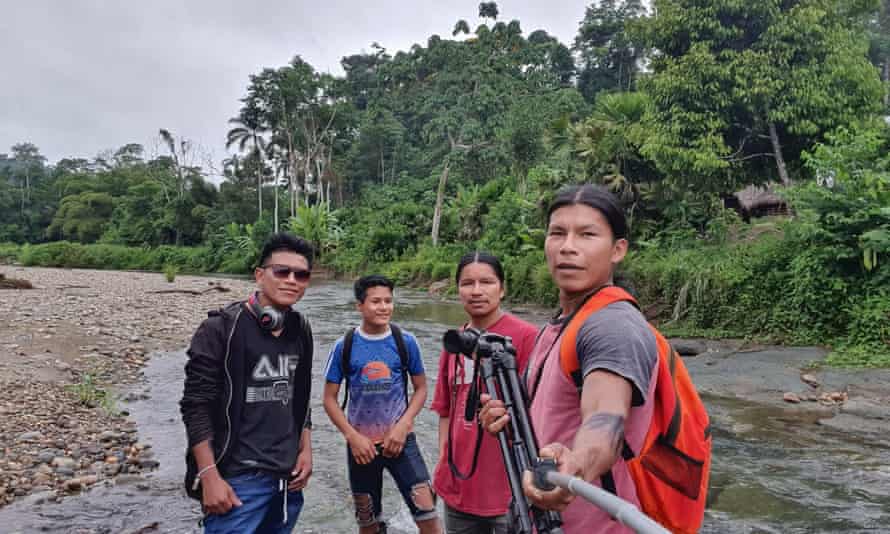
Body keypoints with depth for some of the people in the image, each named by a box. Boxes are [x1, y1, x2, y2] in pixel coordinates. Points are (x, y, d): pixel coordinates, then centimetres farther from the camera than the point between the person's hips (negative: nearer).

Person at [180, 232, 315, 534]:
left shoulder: (300, 330, 7)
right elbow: (195, 406, -13)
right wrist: (210, 477, -16)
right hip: (239, 478, -6)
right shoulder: (222, 328, -12)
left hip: (288, 475, 6)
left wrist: (305, 449, 10)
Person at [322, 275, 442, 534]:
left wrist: (402, 427, -11)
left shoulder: (405, 341, -5)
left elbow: (421, 388, 3)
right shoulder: (344, 346, -6)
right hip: (361, 444, 1)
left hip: (400, 439, -1)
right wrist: (352, 437, -11)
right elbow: (330, 399, 0)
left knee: (427, 513, -9)